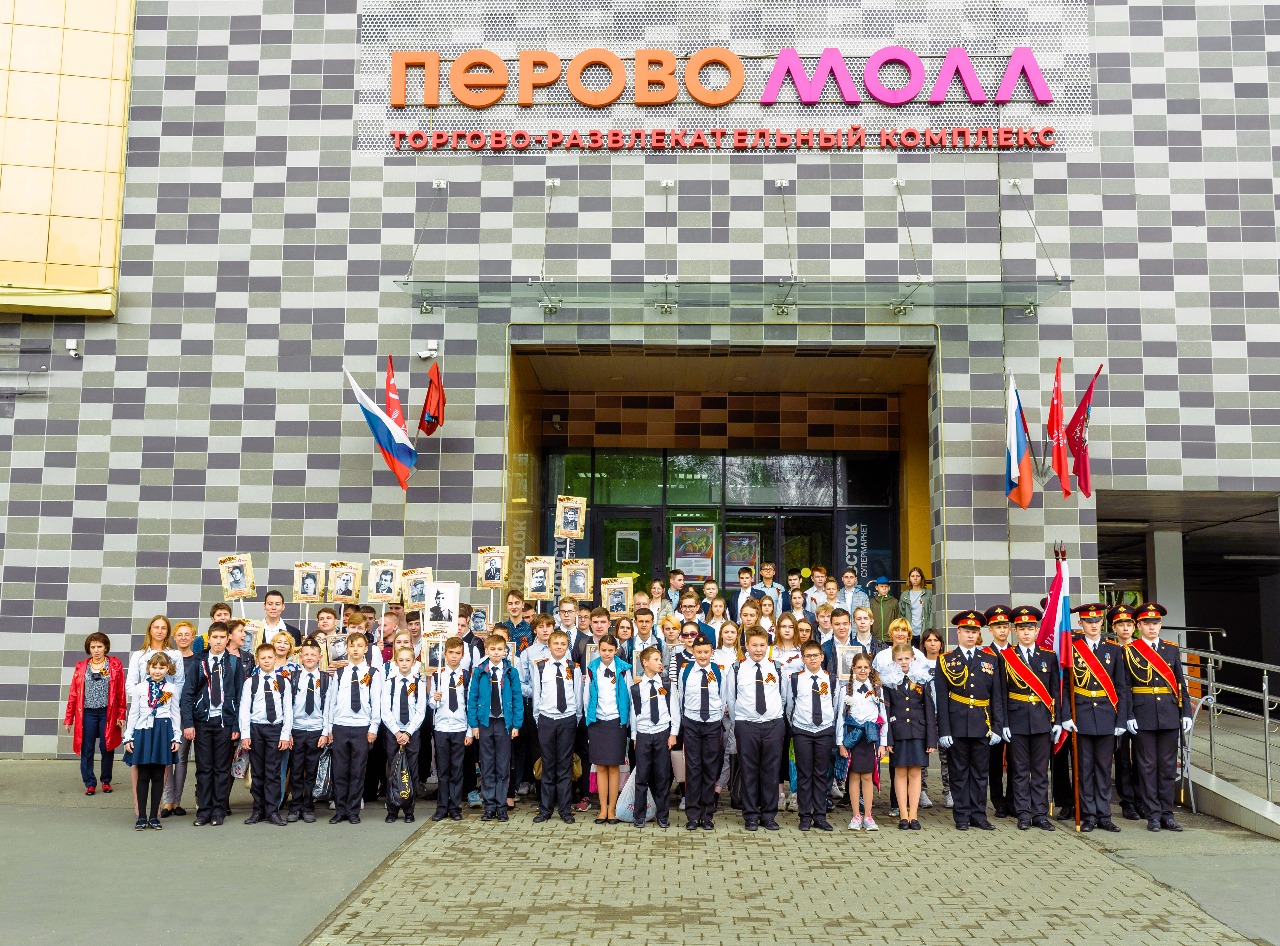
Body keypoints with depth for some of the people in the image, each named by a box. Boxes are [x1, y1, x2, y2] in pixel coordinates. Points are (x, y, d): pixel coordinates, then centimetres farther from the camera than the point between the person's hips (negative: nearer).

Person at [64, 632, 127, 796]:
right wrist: (69, 718, 3)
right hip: (87, 713, 1)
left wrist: (121, 715, -6)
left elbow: (121, 692, -1)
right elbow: (73, 694, 6)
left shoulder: (115, 664, 1)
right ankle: (89, 783, 14)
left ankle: (106, 781, 20)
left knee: (107, 748, 5)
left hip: (108, 713, -1)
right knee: (87, 750, 3)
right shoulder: (81, 667, 6)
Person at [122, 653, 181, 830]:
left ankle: (154, 816, 12)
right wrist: (128, 737, 3)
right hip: (143, 733, 0)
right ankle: (141, 816, 8)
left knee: (158, 776, 4)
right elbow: (133, 714, 7)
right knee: (143, 776, 1)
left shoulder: (171, 689, 6)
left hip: (163, 734, 0)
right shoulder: (139, 688, 5)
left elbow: (175, 714, 8)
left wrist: (176, 738, 3)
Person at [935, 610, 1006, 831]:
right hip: (957, 726, -2)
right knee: (959, 772, 5)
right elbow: (941, 699, -1)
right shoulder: (946, 661, 3)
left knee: (980, 772, 8)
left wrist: (997, 727, 0)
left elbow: (997, 697, 8)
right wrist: (943, 730, -7)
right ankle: (962, 817, 12)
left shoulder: (990, 660, 10)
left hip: (982, 726, 2)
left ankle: (979, 815, 16)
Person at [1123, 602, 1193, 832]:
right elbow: (1125, 686, -3)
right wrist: (1129, 716, -9)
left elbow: (1180, 683, 10)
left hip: (1169, 715, 3)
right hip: (1143, 717, -3)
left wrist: (1186, 713, 3)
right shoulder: (1129, 651, 1)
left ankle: (1167, 814, 15)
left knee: (1168, 766, 7)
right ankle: (1153, 815, 9)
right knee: (1147, 766, 2)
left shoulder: (1172, 649, 10)